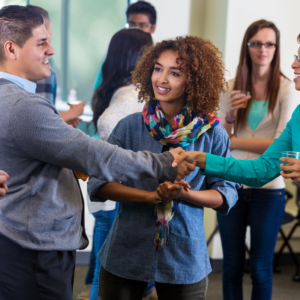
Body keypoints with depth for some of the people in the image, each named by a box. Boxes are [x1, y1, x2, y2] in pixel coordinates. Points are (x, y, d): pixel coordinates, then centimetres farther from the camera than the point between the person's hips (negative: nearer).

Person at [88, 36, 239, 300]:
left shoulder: (211, 133, -4)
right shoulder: (130, 126, -3)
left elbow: (227, 193, 0)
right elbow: (98, 183, -7)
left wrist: (184, 195, -19)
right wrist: (152, 196, -19)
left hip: (184, 262, 0)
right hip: (125, 256, 0)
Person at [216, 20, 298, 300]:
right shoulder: (232, 87, 3)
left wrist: (233, 142, -8)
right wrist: (230, 115, -13)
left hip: (268, 188, -2)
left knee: (260, 268, 7)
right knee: (232, 264, 11)